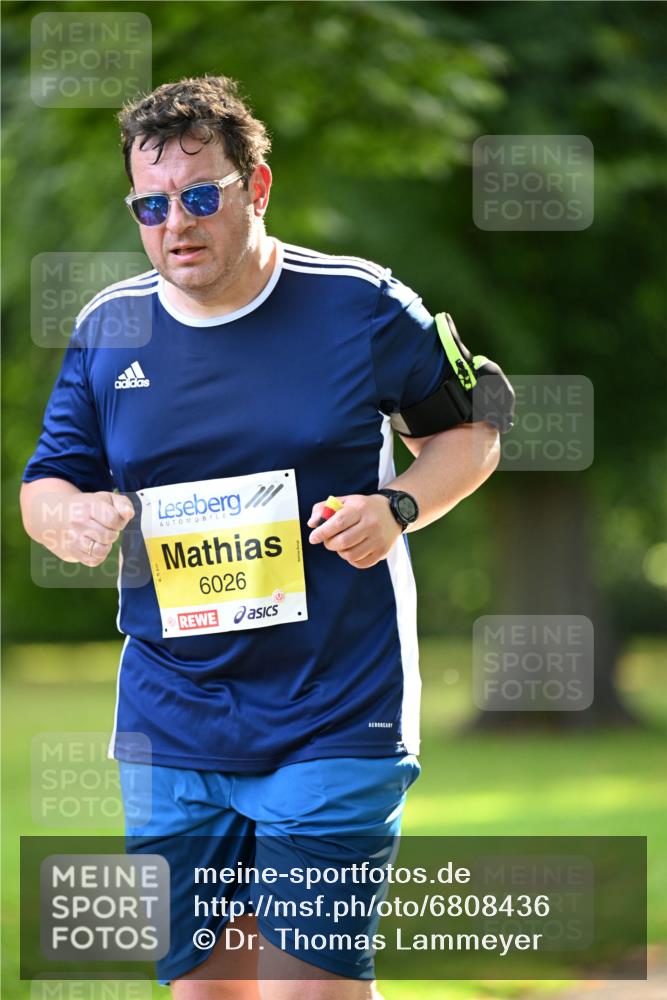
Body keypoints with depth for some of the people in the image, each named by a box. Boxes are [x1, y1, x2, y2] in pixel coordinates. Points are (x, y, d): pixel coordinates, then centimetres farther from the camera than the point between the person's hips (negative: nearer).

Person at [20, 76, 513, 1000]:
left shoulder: (361, 305, -3)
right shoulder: (107, 328, 5)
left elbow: (470, 430, 8)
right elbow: (44, 484, 13)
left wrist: (398, 507, -12)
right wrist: (72, 517, -12)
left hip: (334, 717, -4)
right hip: (172, 727, 4)